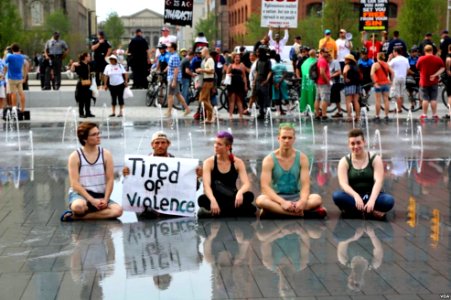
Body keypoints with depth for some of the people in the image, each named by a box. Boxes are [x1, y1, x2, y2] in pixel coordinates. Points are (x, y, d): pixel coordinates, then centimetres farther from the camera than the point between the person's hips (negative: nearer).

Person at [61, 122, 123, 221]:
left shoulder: (106, 154, 3)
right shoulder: (75, 156, -5)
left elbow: (110, 180, 1)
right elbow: (75, 184, -11)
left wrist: (105, 200, -15)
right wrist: (92, 201, -21)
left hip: (100, 195, 5)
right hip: (80, 194, -5)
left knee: (117, 210, -27)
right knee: (79, 206, -43)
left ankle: (76, 217, -21)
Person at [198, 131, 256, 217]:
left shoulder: (237, 162, -2)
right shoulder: (209, 162, -6)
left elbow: (246, 184, -12)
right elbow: (206, 185, -19)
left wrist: (239, 193, -37)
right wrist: (213, 200, -39)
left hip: (231, 198, 1)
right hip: (216, 198, -1)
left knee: (249, 195, -29)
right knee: (202, 200, -34)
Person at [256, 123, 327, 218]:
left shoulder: (302, 158, -3)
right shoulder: (269, 160, -8)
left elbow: (305, 185, -9)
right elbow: (265, 186, -17)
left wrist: (302, 201, -32)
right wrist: (282, 202, -32)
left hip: (296, 198, 1)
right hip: (277, 198, -1)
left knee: (317, 198, -29)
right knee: (260, 200, -36)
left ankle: (274, 210, -30)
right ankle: (301, 212, -33)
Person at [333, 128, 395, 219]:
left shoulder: (375, 159, 0)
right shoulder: (344, 161, 1)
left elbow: (378, 181, -14)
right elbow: (343, 184, -14)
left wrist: (372, 200, -33)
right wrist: (356, 196, -35)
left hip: (371, 195, 0)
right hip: (353, 196, 1)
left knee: (389, 200, -31)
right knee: (337, 196, -31)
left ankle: (353, 209, -24)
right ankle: (371, 211, -27)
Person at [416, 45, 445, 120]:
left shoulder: (421, 59, -6)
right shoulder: (438, 59, -3)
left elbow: (418, 68, 6)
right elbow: (442, 68, -8)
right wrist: (435, 75, -15)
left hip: (424, 82, -1)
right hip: (434, 82, 1)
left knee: (425, 99, 3)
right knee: (433, 99, 5)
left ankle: (424, 115, 4)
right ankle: (434, 114, 5)